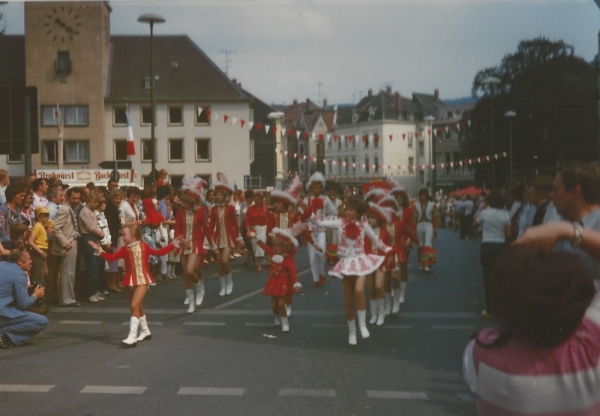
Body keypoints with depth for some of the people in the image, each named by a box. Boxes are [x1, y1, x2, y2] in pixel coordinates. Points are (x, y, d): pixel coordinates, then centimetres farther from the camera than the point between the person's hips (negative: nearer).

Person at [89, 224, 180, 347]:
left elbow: (159, 252, 11)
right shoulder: (124, 249, 2)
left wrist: (173, 245, 8)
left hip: (142, 280, -4)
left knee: (134, 305, -16)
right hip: (130, 281, 4)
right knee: (138, 307, 16)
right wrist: (99, 250, -18)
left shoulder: (144, 246, -1)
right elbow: (111, 257, -7)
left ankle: (132, 337, -16)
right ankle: (145, 331, 36)